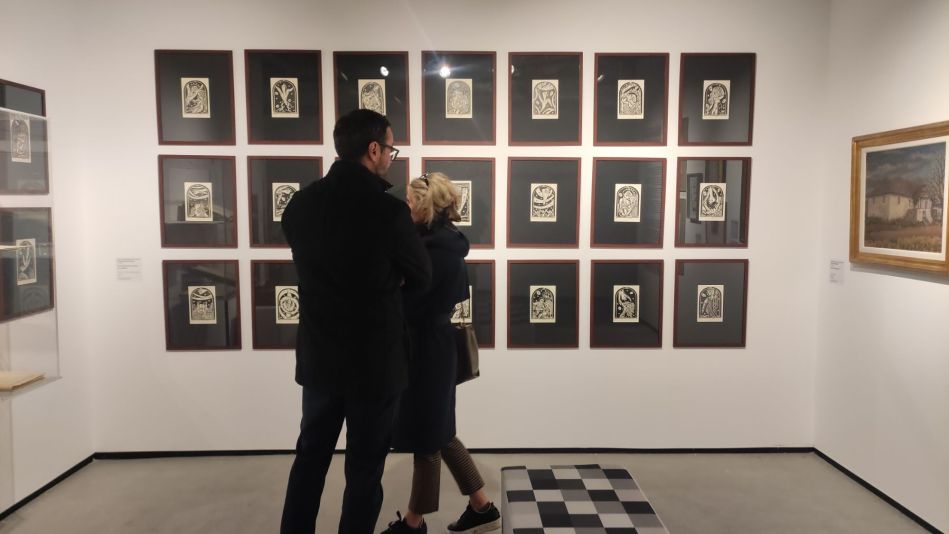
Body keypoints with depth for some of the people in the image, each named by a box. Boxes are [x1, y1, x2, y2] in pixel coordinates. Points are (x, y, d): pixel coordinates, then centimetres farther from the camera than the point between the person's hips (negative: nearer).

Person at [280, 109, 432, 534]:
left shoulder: (299, 204, -2)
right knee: (365, 469, 12)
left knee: (310, 457, 21)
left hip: (319, 357, 5)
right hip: (375, 361, -5)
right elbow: (421, 279, -6)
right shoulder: (389, 210, -19)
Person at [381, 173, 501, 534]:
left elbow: (406, 304, -20)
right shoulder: (447, 242, 8)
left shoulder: (436, 250, -20)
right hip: (434, 349, 9)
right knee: (437, 433, 18)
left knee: (424, 438, 6)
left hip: (426, 353, -9)